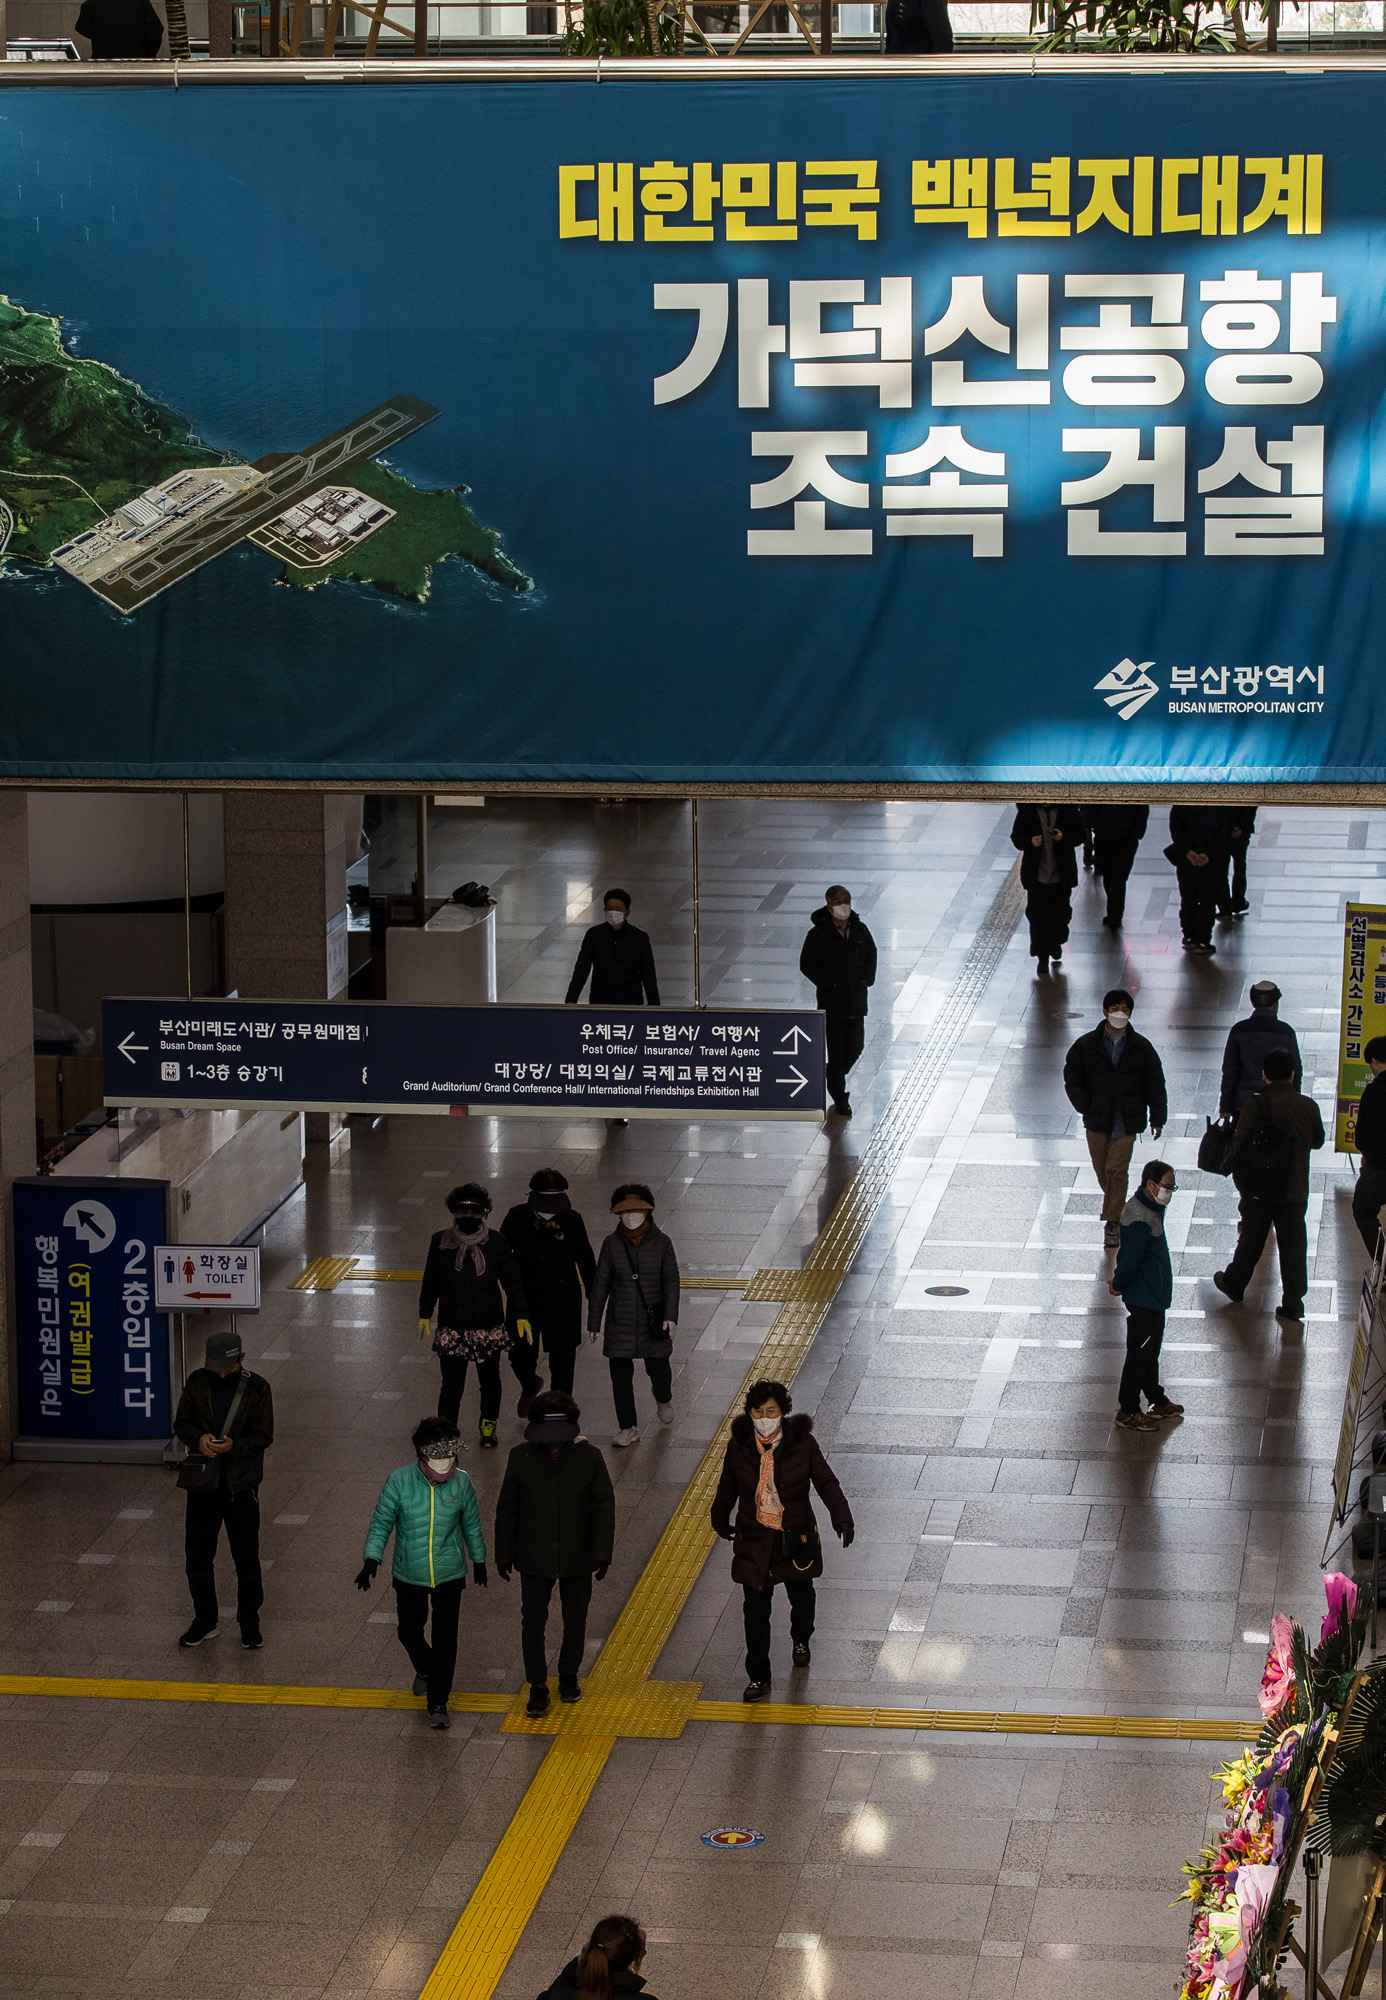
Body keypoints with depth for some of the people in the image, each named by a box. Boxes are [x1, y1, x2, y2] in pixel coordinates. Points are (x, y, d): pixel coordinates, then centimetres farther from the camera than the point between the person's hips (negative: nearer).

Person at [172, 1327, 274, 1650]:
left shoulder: (257, 1388, -7)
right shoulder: (197, 1382, 0)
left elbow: (264, 1435, -6)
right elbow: (181, 1423, 6)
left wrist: (234, 1445, -25)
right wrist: (198, 1438, -16)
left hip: (241, 1486, -3)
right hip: (202, 1482, 3)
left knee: (246, 1559, 5)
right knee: (197, 1557, 10)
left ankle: (249, 1624, 19)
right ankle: (204, 1621, 27)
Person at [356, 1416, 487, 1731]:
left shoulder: (461, 1482, -12)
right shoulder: (400, 1481, -17)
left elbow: (471, 1524, 4)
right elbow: (381, 1523, -6)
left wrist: (479, 1560, 15)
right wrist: (371, 1560, -16)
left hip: (449, 1575, -1)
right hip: (409, 1575, 1)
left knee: (445, 1640, -1)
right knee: (408, 1631, 19)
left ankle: (438, 1704, 13)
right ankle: (426, 1670, 51)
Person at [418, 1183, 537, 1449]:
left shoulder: (496, 1243, -7)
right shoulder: (440, 1242, -5)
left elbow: (513, 1281, -1)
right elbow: (430, 1282, 9)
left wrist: (521, 1315, -7)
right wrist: (424, 1314, 14)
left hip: (489, 1327, 1)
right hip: (451, 1327, -1)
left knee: (489, 1381, 17)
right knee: (451, 1384, -4)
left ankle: (488, 1427, 39)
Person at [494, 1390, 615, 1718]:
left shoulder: (589, 1458, -12)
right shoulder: (522, 1457, -11)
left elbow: (604, 1507, -6)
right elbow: (507, 1509, -1)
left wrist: (602, 1554, -11)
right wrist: (504, 1554, 1)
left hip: (577, 1559, 0)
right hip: (534, 1559, 0)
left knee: (575, 1620, 15)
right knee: (532, 1620, -2)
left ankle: (569, 1676, 37)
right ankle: (537, 1688, 13)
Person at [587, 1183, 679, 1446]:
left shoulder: (661, 1243, -5)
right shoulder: (612, 1244, -3)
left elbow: (671, 1281, -6)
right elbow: (600, 1284, 2)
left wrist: (670, 1316, -16)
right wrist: (593, 1322, 3)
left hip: (653, 1322, -1)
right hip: (620, 1323, 1)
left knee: (657, 1368, 9)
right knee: (620, 1374, -2)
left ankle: (663, 1398, 46)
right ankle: (629, 1429, 10)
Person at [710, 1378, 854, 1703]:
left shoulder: (802, 1444, -14)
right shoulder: (739, 1446, -10)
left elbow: (826, 1482, -12)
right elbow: (727, 1487, 6)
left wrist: (842, 1518, -26)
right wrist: (720, 1520, 20)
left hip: (795, 1538, 0)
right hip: (754, 1539, 0)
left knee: (801, 1596, 22)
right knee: (755, 1609, 1)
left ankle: (801, 1640, 54)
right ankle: (758, 1678, 13)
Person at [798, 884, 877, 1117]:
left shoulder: (860, 930, 3)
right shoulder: (819, 934, -10)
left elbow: (871, 955, 16)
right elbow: (807, 964, -8)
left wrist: (866, 980, 1)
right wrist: (829, 984, -16)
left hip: (856, 1000, 4)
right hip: (832, 1001, -4)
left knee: (856, 1046, 8)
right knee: (837, 1050, -1)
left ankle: (834, 1077, 36)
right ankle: (840, 1099, 9)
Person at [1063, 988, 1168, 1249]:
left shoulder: (1141, 1047, 0)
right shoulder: (1086, 1045, -1)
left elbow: (1155, 1085, 7)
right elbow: (1072, 1078, 8)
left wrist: (1157, 1119, 4)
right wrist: (1087, 1108, -2)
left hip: (1127, 1123, -2)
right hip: (1097, 1122, 2)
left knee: (1117, 1170, -10)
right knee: (1102, 1171, 9)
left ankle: (1112, 1221, -2)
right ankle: (1117, 1210, 34)